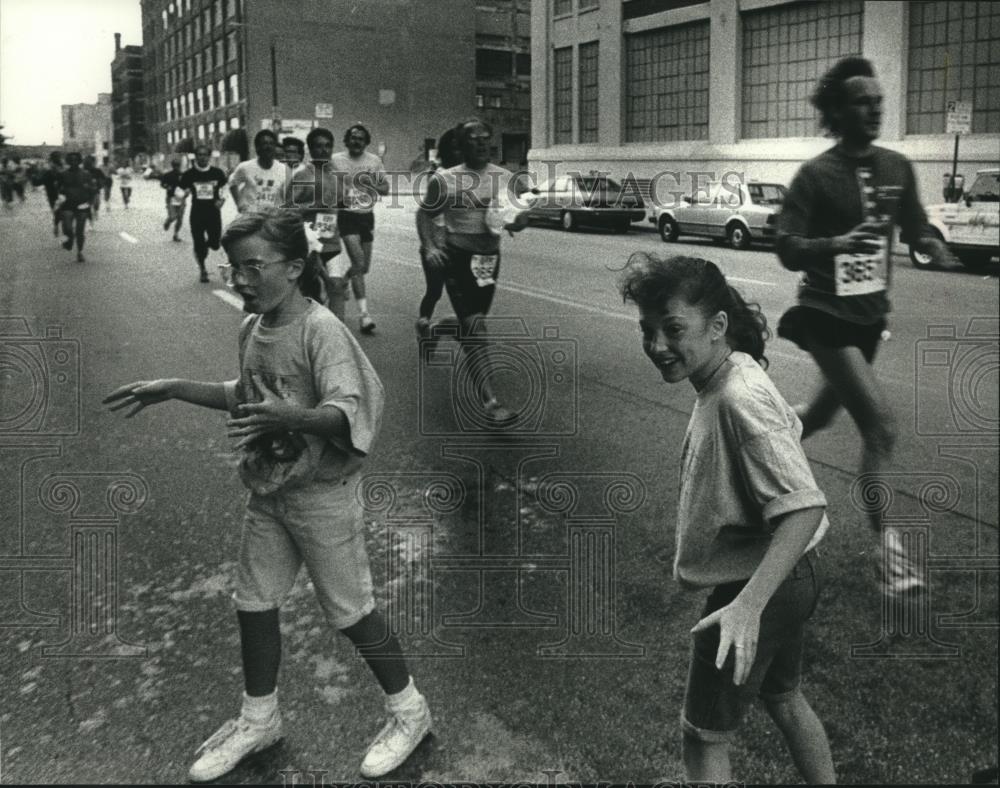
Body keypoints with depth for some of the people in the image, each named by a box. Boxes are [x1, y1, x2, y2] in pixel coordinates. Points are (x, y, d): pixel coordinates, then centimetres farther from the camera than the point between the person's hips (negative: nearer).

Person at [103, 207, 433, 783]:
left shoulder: (321, 330, -21)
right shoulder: (253, 330, 3)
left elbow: (347, 410, -31)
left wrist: (289, 416, -48)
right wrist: (173, 389, 13)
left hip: (323, 496, -7)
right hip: (268, 492, 8)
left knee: (350, 611, 4)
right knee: (254, 604, 16)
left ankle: (409, 711, 27)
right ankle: (259, 720, 38)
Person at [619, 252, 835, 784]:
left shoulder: (739, 398, -30)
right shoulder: (739, 373, -1)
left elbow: (804, 507, -34)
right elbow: (787, 427, 17)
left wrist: (748, 606, -41)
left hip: (759, 584, -9)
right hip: (785, 577, 10)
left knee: (704, 737, 6)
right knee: (782, 697, 29)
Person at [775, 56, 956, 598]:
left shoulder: (897, 168, 4)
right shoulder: (816, 175, -13)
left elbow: (914, 226, 16)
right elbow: (788, 250, -17)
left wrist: (930, 243, -7)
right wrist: (839, 242, -35)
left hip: (869, 314, 7)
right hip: (826, 314, -7)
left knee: (826, 411, 21)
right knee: (881, 427, -14)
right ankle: (888, 551, -6)